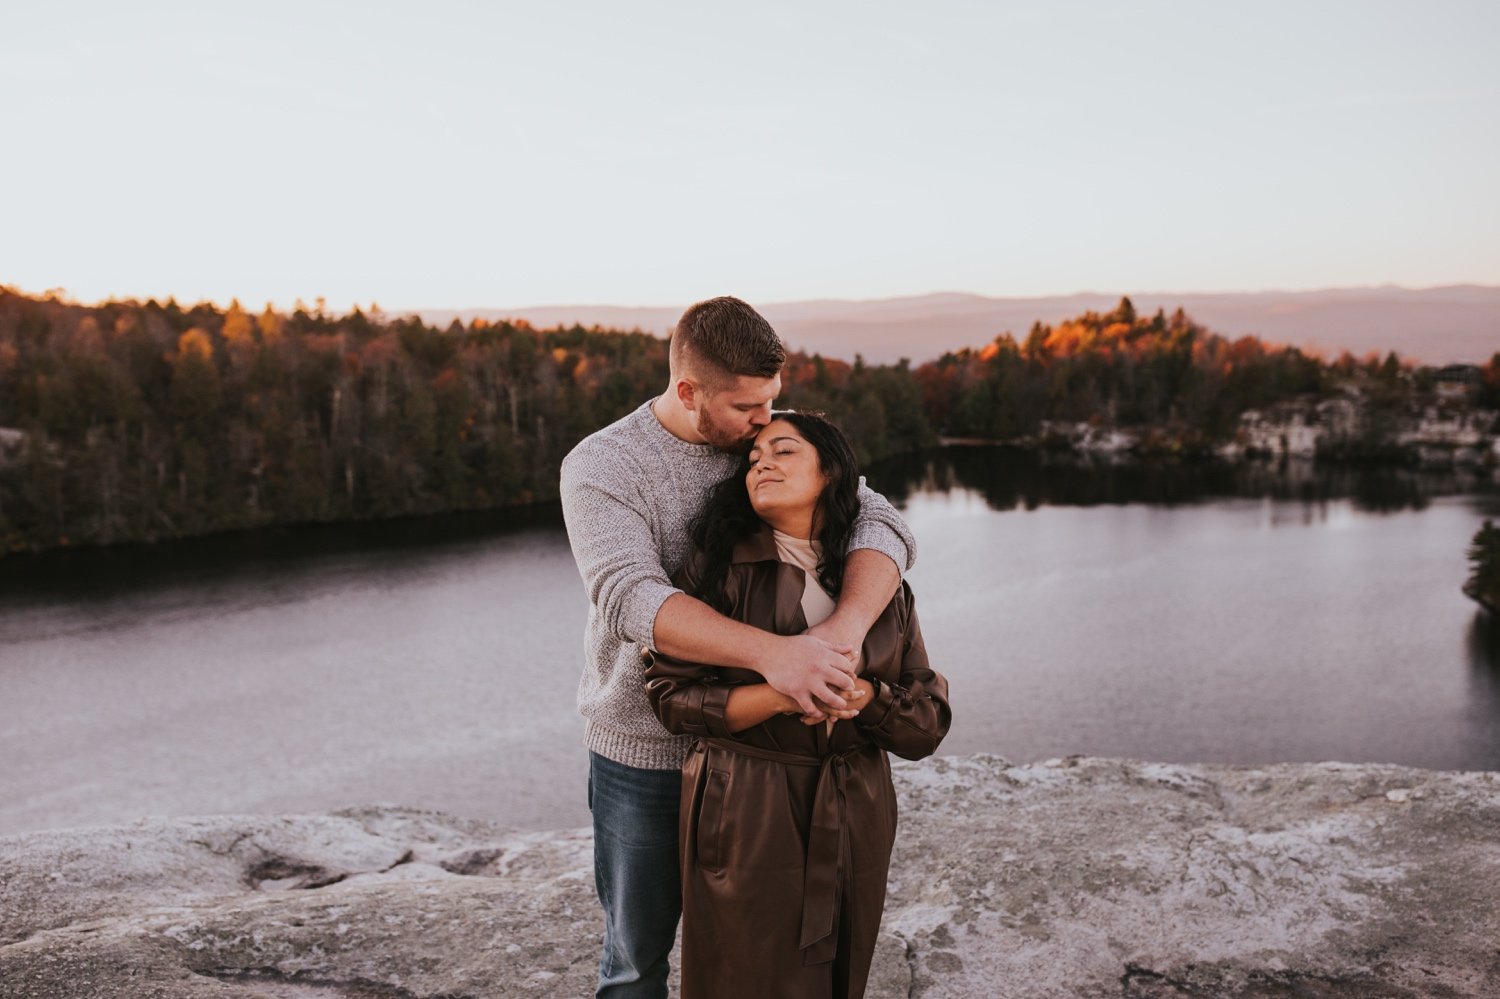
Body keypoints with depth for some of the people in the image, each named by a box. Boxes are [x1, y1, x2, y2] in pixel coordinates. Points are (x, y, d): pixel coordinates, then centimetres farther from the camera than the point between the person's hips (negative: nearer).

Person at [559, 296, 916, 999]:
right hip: (643, 756, -3)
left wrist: (844, 629, -35)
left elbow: (880, 525, -14)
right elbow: (631, 598, -30)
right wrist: (771, 653, -44)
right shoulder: (600, 467, -15)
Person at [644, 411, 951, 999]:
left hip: (854, 822, 3)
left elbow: (929, 721, 3)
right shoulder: (722, 569, -5)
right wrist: (783, 696, -21)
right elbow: (669, 690, -10)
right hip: (744, 823, -3)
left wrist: (865, 696, -17)